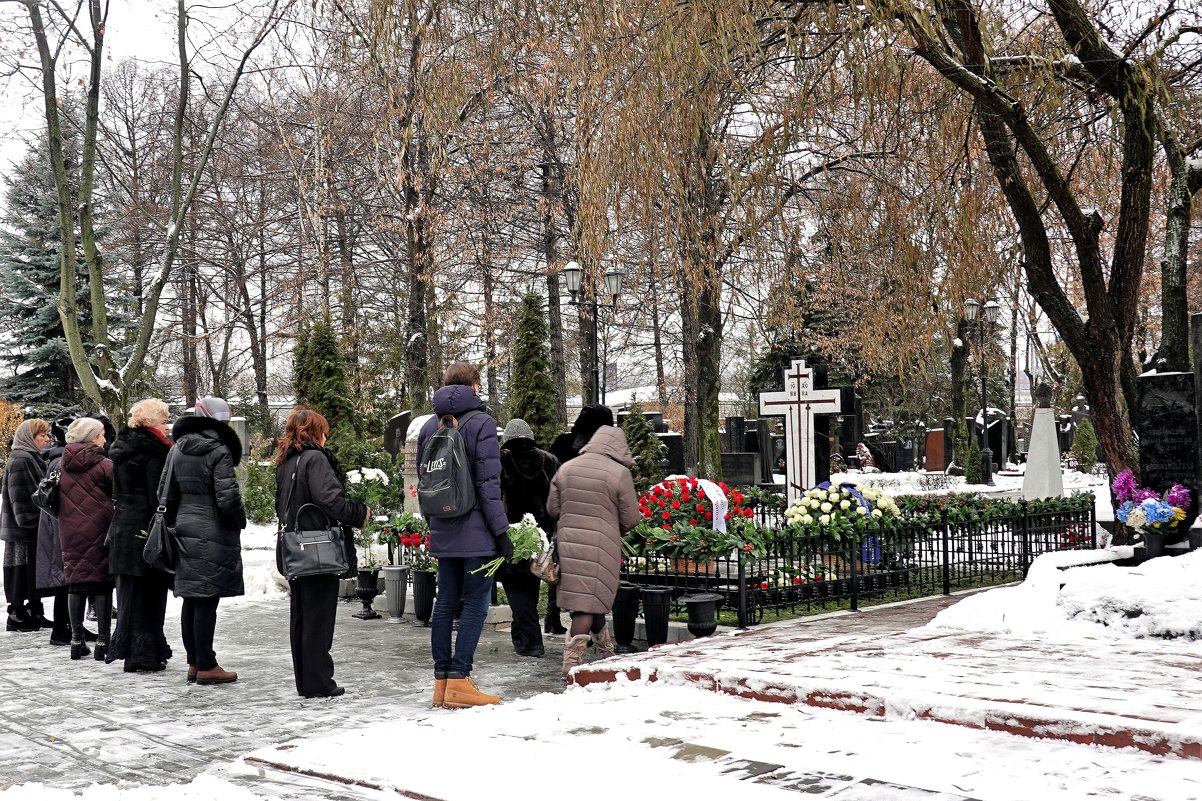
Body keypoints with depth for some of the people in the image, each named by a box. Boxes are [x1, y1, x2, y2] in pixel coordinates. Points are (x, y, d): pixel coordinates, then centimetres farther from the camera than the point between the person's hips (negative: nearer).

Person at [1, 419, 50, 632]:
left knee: (34, 572, 13)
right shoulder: (20, 461, -14)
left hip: (33, 528, 10)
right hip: (23, 528, -10)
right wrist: (28, 520, -20)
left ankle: (35, 613, 19)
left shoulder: (33, 459, 17)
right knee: (22, 571, -4)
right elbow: (20, 497, -20)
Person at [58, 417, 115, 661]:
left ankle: (77, 641, 13)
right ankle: (102, 642, 1)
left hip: (71, 533, 5)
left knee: (76, 584, 10)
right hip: (99, 531, -5)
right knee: (102, 585, 1)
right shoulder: (104, 465, -9)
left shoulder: (61, 465, 7)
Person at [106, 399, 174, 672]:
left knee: (129, 593, 13)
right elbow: (158, 496, -17)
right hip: (147, 531, -8)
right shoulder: (154, 450, -13)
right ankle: (144, 655, 1)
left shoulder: (122, 447, 14)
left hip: (122, 527, 8)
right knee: (149, 593, -2)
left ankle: (127, 649, 19)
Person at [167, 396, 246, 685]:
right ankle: (206, 667, 1)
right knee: (207, 601, -4)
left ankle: (194, 662, 19)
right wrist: (239, 521, -1)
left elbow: (168, 494, 13)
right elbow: (227, 498, -18)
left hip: (185, 530, 7)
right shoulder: (219, 451, -13)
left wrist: (175, 523, 19)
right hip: (213, 534, -7)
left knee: (191, 599, 12)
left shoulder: (177, 450, 9)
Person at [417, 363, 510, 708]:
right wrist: (501, 531, -9)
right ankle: (459, 679, -7)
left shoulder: (429, 427, 11)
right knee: (475, 604, -2)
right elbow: (489, 483, -12)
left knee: (445, 602, 10)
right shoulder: (481, 423, -8)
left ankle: (442, 680, 12)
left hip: (443, 533, 6)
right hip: (476, 531, -6)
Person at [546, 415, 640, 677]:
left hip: (568, 542, 5)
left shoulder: (566, 468, 4)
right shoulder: (619, 473, -8)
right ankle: (572, 660, -4)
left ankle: (606, 651, 32)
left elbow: (552, 508, 11)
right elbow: (631, 519, -3)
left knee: (590, 599, 17)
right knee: (589, 603, 1)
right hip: (600, 545, -5)